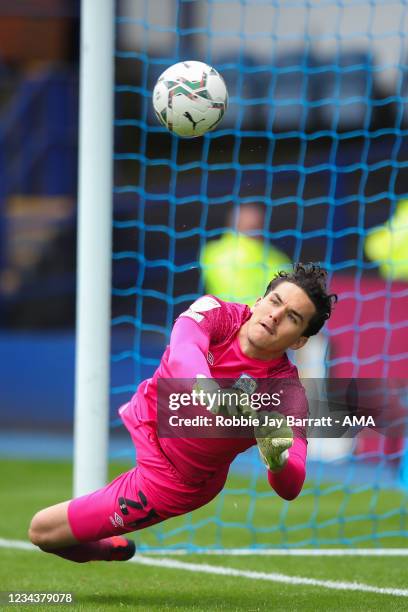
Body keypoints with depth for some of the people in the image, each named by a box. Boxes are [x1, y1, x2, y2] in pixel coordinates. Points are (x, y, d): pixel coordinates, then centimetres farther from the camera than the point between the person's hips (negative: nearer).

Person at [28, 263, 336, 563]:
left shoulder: (290, 393, -25)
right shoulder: (217, 313, -18)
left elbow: (290, 489, -32)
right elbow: (184, 346, -40)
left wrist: (278, 459, -55)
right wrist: (202, 383, -63)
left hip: (169, 481, -4)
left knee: (43, 531, 0)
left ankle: (104, 550, 31)